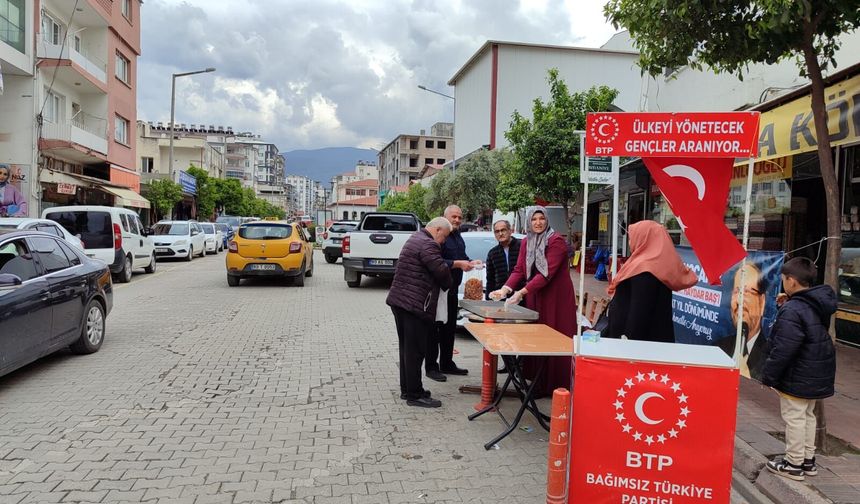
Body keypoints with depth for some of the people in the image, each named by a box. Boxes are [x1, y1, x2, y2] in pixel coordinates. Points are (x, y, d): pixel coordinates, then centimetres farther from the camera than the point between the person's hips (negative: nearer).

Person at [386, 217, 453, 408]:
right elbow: (442, 270, -19)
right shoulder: (428, 245, -16)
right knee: (415, 350, -3)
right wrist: (447, 285, 2)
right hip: (415, 305, -10)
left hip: (399, 299, 10)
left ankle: (406, 389, 26)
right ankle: (415, 395, 4)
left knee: (407, 348, 17)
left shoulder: (415, 239, 18)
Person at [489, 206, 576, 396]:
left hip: (556, 297, -6)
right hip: (534, 297, 6)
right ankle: (539, 383, 14)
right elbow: (519, 270, 2)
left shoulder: (556, 241, -12)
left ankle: (557, 386, 4)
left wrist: (522, 292, -26)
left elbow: (547, 273, -20)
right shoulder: (526, 242, 9)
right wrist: (505, 289, -14)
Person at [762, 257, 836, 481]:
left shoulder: (792, 310, -25)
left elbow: (782, 350, -26)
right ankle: (808, 460, 30)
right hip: (818, 376, 9)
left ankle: (794, 464, 11)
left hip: (797, 378, -9)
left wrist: (768, 375, -14)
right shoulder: (819, 305, 4)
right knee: (808, 415, 20)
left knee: (794, 418, 2)